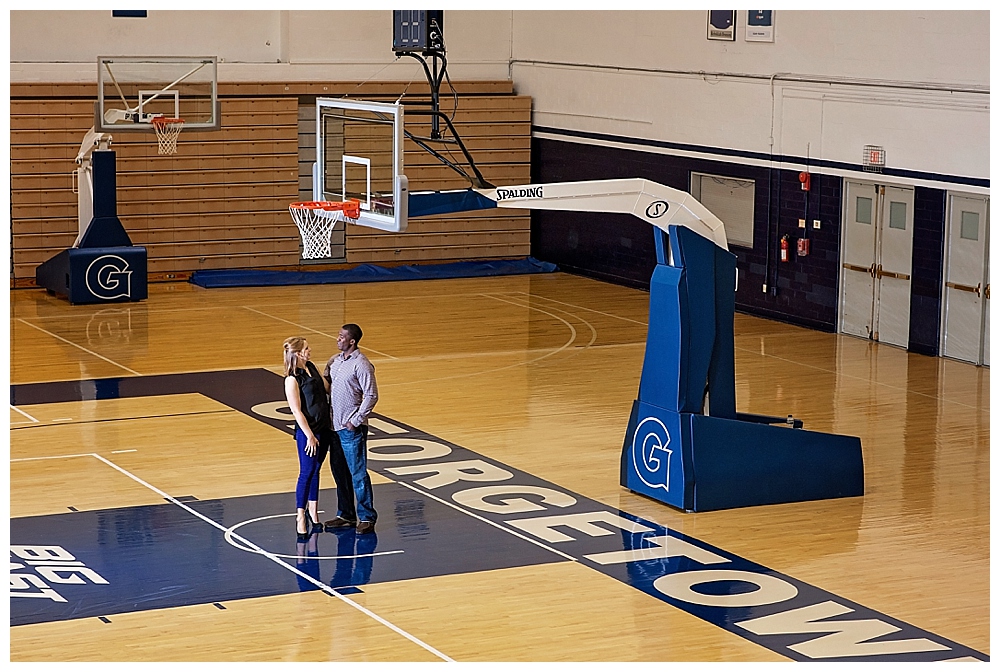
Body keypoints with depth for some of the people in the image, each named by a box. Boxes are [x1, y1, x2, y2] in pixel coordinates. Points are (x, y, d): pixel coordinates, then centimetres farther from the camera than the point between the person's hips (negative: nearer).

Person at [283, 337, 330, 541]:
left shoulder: (311, 367, 7)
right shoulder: (292, 379, -16)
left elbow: (326, 387, 20)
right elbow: (297, 411, -18)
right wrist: (309, 436, -19)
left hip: (324, 426, 7)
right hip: (308, 430, -7)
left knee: (315, 470, 15)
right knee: (307, 472, -3)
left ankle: (313, 510, 25)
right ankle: (300, 517, 5)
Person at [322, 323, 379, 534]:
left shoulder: (361, 365, -15)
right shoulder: (335, 361, 9)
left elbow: (371, 395, -15)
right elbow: (325, 386, 18)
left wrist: (356, 420, -16)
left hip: (352, 429, -8)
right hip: (335, 426, 8)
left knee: (358, 474, -4)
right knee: (340, 472, 14)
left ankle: (367, 517, 4)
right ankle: (346, 515, 25)